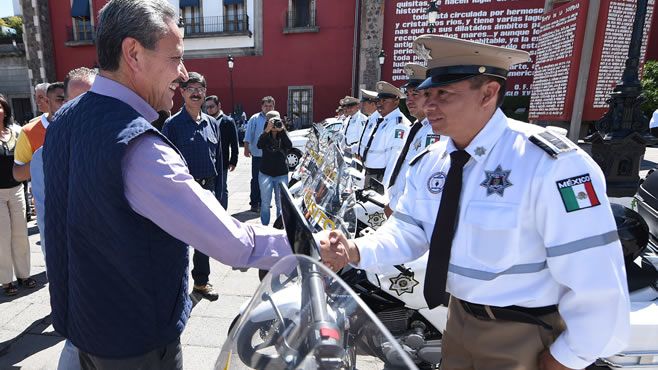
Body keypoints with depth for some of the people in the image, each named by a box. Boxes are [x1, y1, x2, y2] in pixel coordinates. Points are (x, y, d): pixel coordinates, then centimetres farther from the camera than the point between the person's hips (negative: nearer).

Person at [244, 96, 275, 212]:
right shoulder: (255, 119, -3)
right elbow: (248, 135, -3)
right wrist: (246, 148, -11)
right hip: (258, 154, -4)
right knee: (256, 179, -1)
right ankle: (254, 203, 6)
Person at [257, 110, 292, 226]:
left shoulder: (283, 135, 3)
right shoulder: (265, 135, 2)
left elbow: (289, 146, -15)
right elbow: (259, 145, -18)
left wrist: (282, 130, -21)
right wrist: (267, 130, -28)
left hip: (281, 174, 0)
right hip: (265, 173, 0)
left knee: (281, 203, 5)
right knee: (265, 203, 6)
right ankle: (264, 226, 16)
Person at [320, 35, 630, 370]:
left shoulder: (548, 163, -26)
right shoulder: (427, 163, -4)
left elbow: (596, 279, -23)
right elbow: (406, 232, -2)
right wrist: (355, 251, -20)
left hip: (525, 337, -5)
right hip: (460, 319, 6)